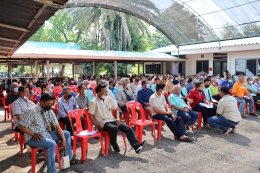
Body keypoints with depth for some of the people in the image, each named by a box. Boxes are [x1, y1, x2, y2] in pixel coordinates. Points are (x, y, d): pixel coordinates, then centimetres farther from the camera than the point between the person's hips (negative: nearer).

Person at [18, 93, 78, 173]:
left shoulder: (49, 111, 3)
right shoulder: (31, 111, -16)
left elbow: (56, 126, -1)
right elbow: (21, 126, -14)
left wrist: (63, 139, -12)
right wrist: (33, 134, -24)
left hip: (46, 134, 7)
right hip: (33, 138, -7)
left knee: (66, 134, 3)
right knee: (52, 144, -33)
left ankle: (68, 159, 14)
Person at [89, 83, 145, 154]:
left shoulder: (109, 99, 8)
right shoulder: (94, 102, -7)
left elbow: (116, 109, 17)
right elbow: (91, 116, -9)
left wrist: (117, 119, 1)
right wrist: (98, 127, -15)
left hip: (112, 120, 5)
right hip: (103, 122, -5)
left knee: (127, 128, -16)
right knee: (114, 128, -35)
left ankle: (136, 146, -21)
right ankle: (114, 145, -8)